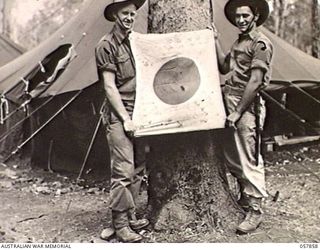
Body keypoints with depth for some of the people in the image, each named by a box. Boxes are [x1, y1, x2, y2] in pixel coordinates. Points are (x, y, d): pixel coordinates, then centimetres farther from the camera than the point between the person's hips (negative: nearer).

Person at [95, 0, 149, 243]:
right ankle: (120, 224, 5)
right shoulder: (107, 45, -5)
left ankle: (131, 216, 20)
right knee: (124, 171, -7)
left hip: (139, 113, 7)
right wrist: (125, 118, -13)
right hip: (119, 115, -7)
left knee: (138, 169, 9)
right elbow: (109, 87, -10)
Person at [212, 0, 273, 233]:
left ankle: (255, 210, 6)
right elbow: (224, 67, 16)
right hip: (229, 102, 9)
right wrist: (216, 40, 13)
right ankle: (244, 198, 32)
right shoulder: (239, 41, 18)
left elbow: (255, 82, -15)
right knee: (232, 159, 15)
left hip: (247, 106, -9)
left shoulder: (260, 43, -9)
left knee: (249, 161, -4)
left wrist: (238, 112, -16)